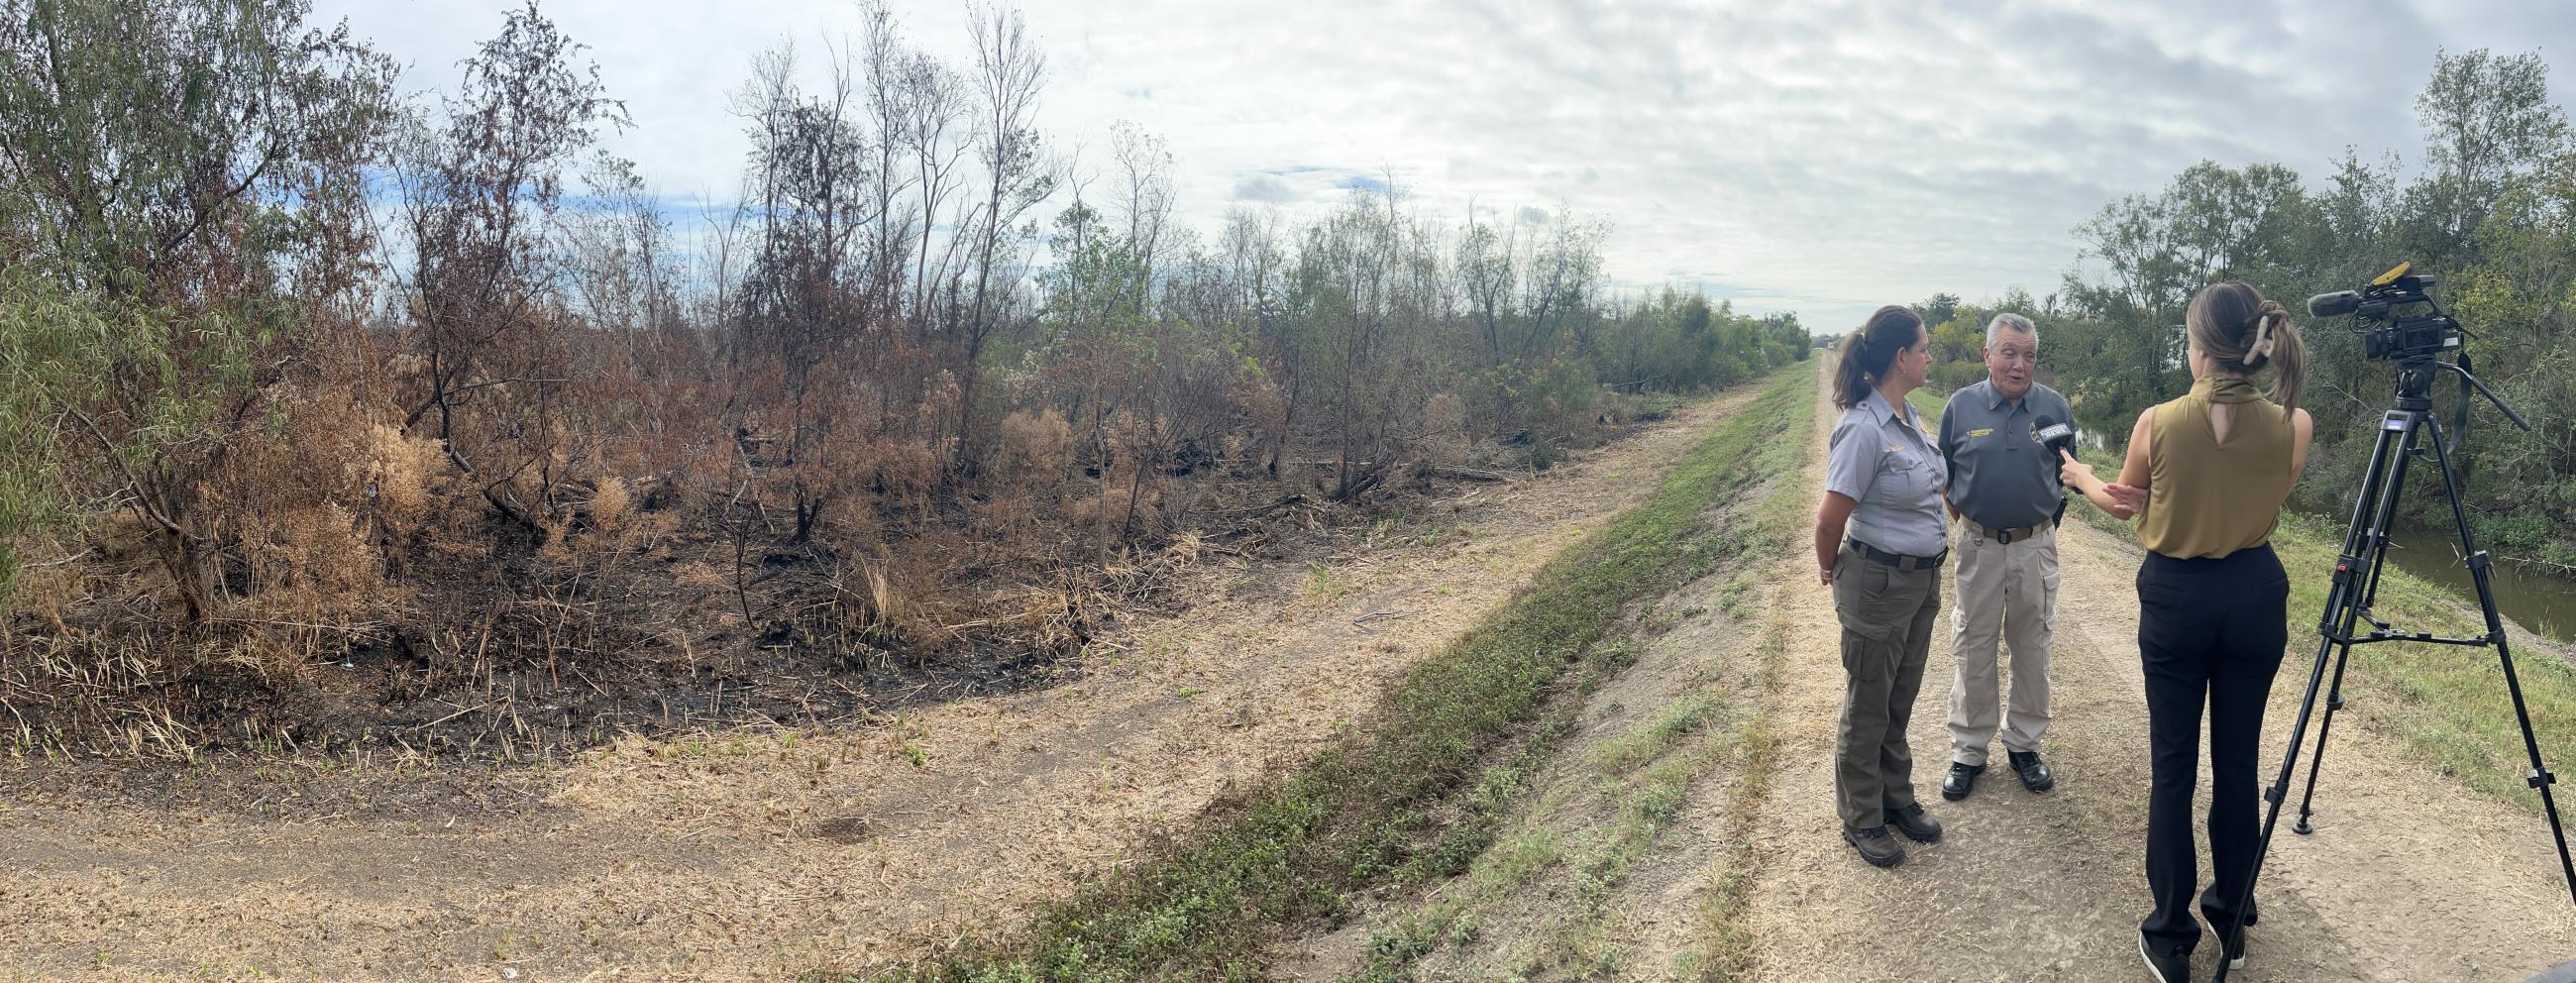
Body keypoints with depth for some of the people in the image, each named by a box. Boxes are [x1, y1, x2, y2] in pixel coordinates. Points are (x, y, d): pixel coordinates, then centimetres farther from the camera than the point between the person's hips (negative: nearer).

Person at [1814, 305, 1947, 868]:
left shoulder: (1910, 417, 4)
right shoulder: (1864, 428, -24)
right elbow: (1830, 521, -20)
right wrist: (1832, 573, -4)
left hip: (1923, 582, 8)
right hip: (1879, 584, -8)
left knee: (1901, 700, 21)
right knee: (1868, 708, 8)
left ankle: (1897, 800, 37)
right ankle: (1861, 820, 23)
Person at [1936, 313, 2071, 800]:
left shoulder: (2055, 407, -2)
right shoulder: (1962, 406, -4)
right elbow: (1943, 476, 6)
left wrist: (2047, 517, 5)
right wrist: (1964, 518, 2)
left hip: (2036, 545, 1)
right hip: (1979, 545, -1)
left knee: (2033, 649, 10)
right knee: (1973, 650, 6)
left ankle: (2024, 744, 25)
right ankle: (1969, 751, 16)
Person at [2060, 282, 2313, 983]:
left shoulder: (2159, 422, -15)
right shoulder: (2292, 425, -9)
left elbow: (2123, 504, 5)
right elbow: (2264, 502, 7)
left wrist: (2080, 477, 25)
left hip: (2174, 597, -2)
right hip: (2255, 595, 2)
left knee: (2172, 767, 7)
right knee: (2237, 761, 15)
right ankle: (2231, 919, 29)